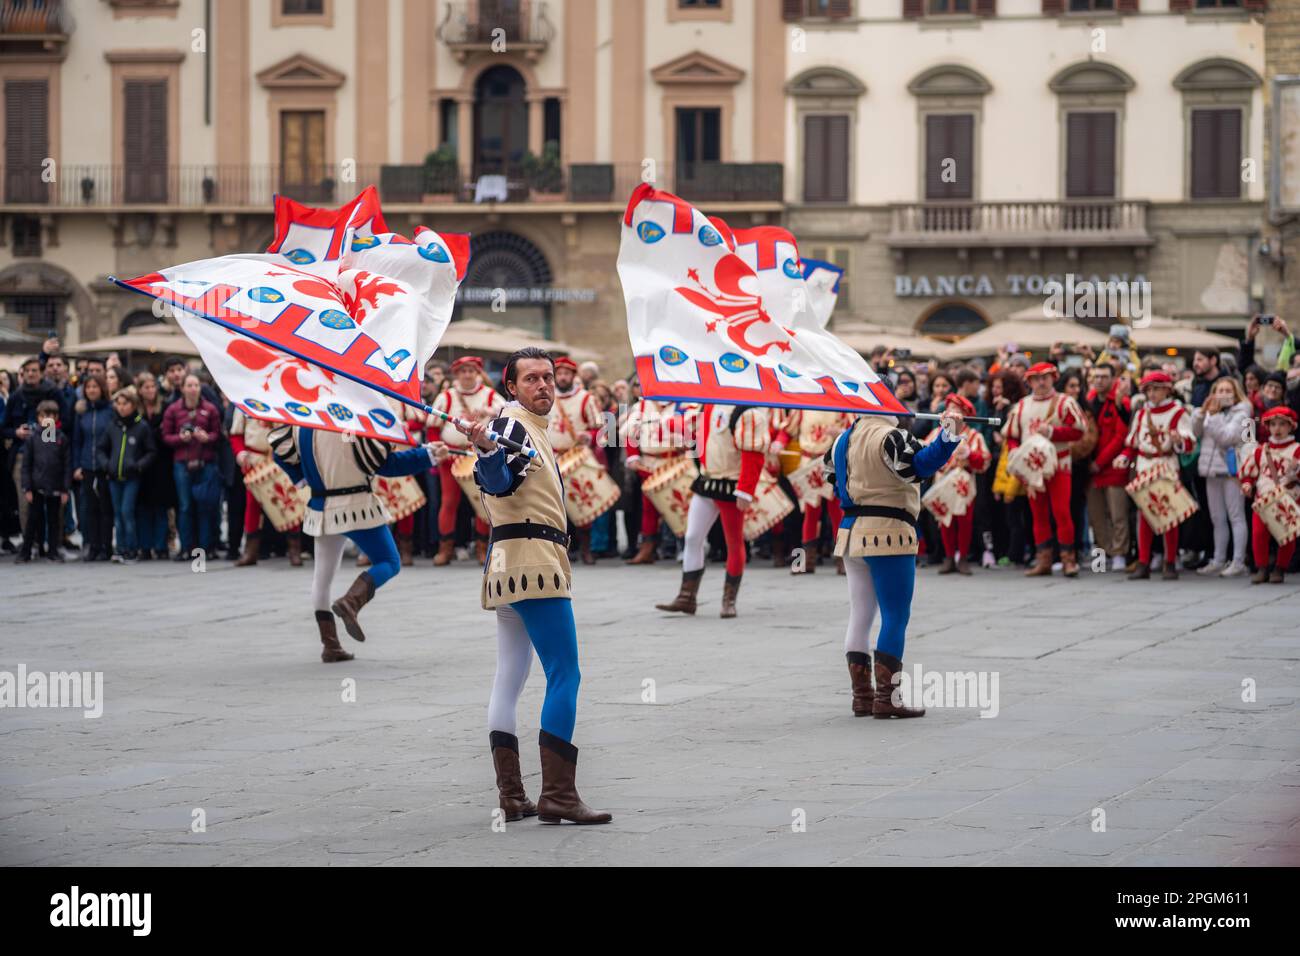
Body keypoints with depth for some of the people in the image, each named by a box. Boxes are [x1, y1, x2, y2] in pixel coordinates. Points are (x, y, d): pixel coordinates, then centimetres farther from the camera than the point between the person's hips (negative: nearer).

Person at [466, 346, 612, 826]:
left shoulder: (532, 428, 21)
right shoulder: (512, 424, -9)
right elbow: (499, 482, -29)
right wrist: (487, 452, -48)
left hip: (509, 567, 11)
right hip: (533, 559, -11)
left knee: (509, 679, 8)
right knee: (565, 675, -14)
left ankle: (511, 796, 10)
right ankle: (557, 795, -20)